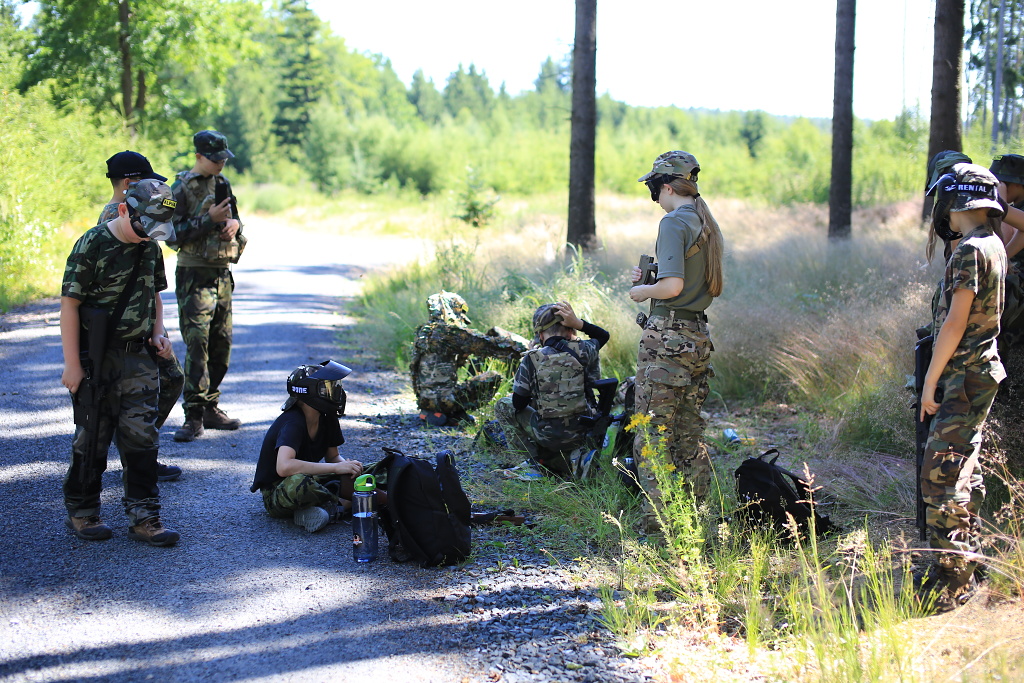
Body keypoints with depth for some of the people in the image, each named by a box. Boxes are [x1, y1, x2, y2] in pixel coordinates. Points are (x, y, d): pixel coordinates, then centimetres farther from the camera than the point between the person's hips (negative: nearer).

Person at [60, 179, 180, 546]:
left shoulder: (150, 247, 7)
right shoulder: (92, 245, -12)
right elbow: (69, 303, -12)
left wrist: (158, 331, 4)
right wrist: (71, 363, -14)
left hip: (138, 357, 5)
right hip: (97, 360, -5)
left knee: (141, 436, 4)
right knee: (93, 437, 5)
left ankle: (143, 516, 10)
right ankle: (81, 512, 20)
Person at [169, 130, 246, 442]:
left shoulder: (222, 184, 13)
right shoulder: (182, 188, -7)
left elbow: (234, 218, 24)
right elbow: (173, 235, -12)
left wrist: (235, 224, 0)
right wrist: (209, 219, -20)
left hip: (222, 273, 7)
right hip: (194, 276, -7)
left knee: (221, 343, 9)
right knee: (197, 343, -12)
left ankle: (211, 408, 19)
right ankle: (194, 416, -11)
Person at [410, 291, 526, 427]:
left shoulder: (423, 331, 14)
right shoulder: (450, 331, -11)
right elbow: (486, 344, -10)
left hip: (423, 399, 9)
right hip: (444, 399, -9)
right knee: (494, 378, 2)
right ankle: (455, 414, -2)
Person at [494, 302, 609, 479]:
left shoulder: (532, 359, -11)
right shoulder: (584, 351, -6)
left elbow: (518, 404, -5)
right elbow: (604, 336, 17)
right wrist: (578, 323, 2)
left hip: (550, 436, -4)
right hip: (584, 434, 4)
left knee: (503, 406, 18)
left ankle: (536, 461, 10)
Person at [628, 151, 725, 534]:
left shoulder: (674, 222, -13)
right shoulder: (709, 225, 14)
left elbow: (673, 285, -23)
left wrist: (642, 291, -4)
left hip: (667, 338, -9)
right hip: (699, 337, 9)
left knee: (653, 434, -4)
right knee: (690, 435, 14)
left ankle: (657, 525, -4)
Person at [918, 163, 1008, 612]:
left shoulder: (970, 251, -17)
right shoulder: (993, 245, 13)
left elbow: (955, 322, -20)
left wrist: (930, 381, -15)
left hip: (963, 376, -10)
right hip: (980, 372, 10)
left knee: (942, 476, -10)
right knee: (964, 469, 17)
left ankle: (950, 578, -7)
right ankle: (967, 566, 26)